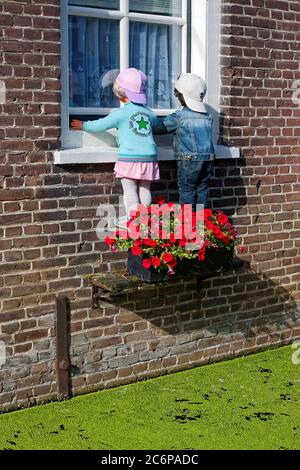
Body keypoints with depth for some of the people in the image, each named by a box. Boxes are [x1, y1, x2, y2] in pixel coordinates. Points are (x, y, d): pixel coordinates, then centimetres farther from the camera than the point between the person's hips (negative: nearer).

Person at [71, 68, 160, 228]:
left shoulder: (121, 113, -5)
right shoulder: (149, 113, 10)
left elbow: (99, 125, 3)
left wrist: (83, 125, 21)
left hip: (129, 158, -5)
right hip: (149, 157, 5)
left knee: (130, 191, -2)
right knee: (144, 190, 10)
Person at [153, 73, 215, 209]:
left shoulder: (179, 116, -6)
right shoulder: (207, 116, 10)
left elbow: (160, 127, 2)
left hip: (189, 159, -5)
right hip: (207, 158, 5)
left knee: (187, 191, 0)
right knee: (202, 190, 10)